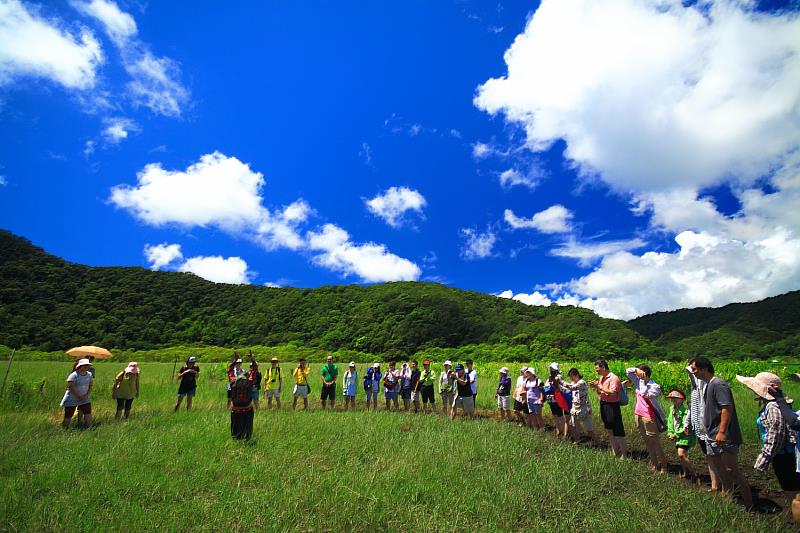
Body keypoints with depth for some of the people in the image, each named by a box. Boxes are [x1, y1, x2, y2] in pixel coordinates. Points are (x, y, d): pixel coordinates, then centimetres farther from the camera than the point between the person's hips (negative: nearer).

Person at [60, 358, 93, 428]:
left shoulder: (89, 374, 2)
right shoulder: (74, 375, -15)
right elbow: (70, 387, -16)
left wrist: (87, 395, -6)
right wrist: (78, 397, -16)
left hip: (85, 399, 5)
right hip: (72, 399, -5)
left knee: (88, 414, -1)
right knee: (68, 416, 1)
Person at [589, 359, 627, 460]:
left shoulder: (613, 378, -16)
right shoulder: (602, 378, 10)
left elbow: (612, 393, -25)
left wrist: (600, 386, -20)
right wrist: (596, 387, -1)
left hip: (612, 406, -9)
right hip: (603, 405, 9)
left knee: (617, 431, -1)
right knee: (609, 430, 17)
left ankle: (624, 454, 11)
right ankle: (614, 452, 29)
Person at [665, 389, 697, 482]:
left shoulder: (685, 411, -18)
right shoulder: (672, 410, 6)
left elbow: (685, 427, -19)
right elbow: (670, 423, 13)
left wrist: (676, 435, -15)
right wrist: (670, 433, 0)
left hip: (685, 436, -8)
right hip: (677, 436, 8)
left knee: (681, 454, -19)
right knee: (682, 455, 17)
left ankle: (694, 475, -7)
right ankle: (686, 473, 34)